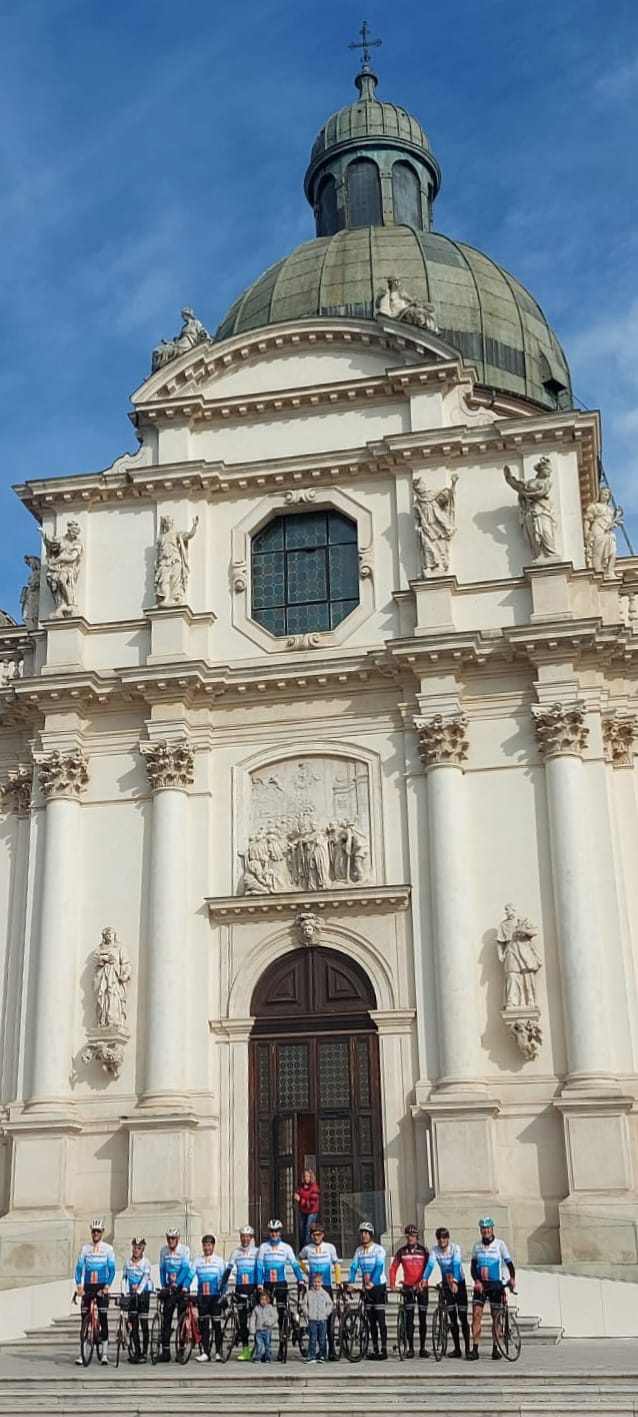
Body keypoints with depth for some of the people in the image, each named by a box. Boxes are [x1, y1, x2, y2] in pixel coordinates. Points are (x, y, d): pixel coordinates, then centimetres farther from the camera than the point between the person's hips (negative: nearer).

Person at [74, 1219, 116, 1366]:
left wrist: (106, 1287, -15)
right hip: (87, 1287, 2)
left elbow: (111, 1269, -3)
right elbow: (79, 1267, 2)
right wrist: (79, 1285, -12)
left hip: (101, 1287, -2)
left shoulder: (108, 1249, 2)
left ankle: (105, 1353, 1)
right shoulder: (85, 1248, 7)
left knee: (103, 1319, -4)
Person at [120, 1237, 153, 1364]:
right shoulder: (127, 1263, 9)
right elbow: (124, 1279, 6)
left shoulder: (146, 1262, -3)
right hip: (131, 1295, 4)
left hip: (143, 1293, -4)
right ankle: (136, 1352, 9)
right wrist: (123, 1294, -7)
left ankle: (144, 1353, 0)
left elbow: (145, 1278, -14)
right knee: (133, 1325, 3)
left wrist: (138, 1292, -26)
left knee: (144, 1324, -4)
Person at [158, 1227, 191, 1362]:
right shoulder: (163, 1251, 3)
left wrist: (176, 1283, -26)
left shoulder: (184, 1250, -8)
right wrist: (163, 1286, 0)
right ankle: (165, 1350, -1)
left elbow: (185, 1268, -16)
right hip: (169, 1288, 3)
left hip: (181, 1287, -3)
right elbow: (162, 1269, 9)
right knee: (166, 1319, -2)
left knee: (182, 1318, -3)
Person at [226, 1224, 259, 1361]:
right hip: (240, 1288, 2)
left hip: (253, 1287, -2)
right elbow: (228, 1270, 6)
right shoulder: (235, 1252, 9)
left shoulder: (257, 1251, 3)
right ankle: (245, 1350, 5)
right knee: (242, 1320, 2)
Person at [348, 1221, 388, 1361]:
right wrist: (350, 1282, -18)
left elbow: (379, 1267, -21)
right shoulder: (358, 1250, 6)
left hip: (379, 1286, -5)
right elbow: (354, 1267, -3)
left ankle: (384, 1349, -4)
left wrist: (372, 1282, -34)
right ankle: (375, 1349, 14)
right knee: (371, 1320, 8)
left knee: (380, 1319, -7)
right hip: (366, 1288, 5)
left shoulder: (379, 1249, -9)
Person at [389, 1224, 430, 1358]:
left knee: (423, 1318, 4)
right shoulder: (401, 1251, 4)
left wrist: (422, 1282, -20)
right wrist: (392, 1284, -9)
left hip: (421, 1287, 0)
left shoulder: (424, 1250, 0)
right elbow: (393, 1268, 5)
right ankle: (410, 1348, 2)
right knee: (409, 1318, -3)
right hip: (408, 1287, 0)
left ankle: (423, 1348, 11)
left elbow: (428, 1267, -6)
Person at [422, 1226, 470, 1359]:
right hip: (446, 1285, 3)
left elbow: (456, 1265, -29)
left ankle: (467, 1349, -6)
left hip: (459, 1284, -3)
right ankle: (457, 1349, 11)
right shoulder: (434, 1250, -8)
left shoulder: (455, 1248, -15)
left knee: (463, 1317, -7)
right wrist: (424, 1280, -38)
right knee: (452, 1318, 5)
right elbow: (430, 1265, -21)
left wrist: (455, 1282, -43)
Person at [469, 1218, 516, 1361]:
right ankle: (475, 1349, -7)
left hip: (495, 1284, -2)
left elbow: (509, 1262, -6)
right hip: (480, 1284, 2)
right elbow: (473, 1265, 4)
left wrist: (512, 1278, -23)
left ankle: (495, 1348, 14)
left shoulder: (500, 1244, -2)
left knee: (496, 1316, 3)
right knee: (476, 1315, -8)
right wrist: (476, 1280, -12)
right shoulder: (477, 1245, 6)